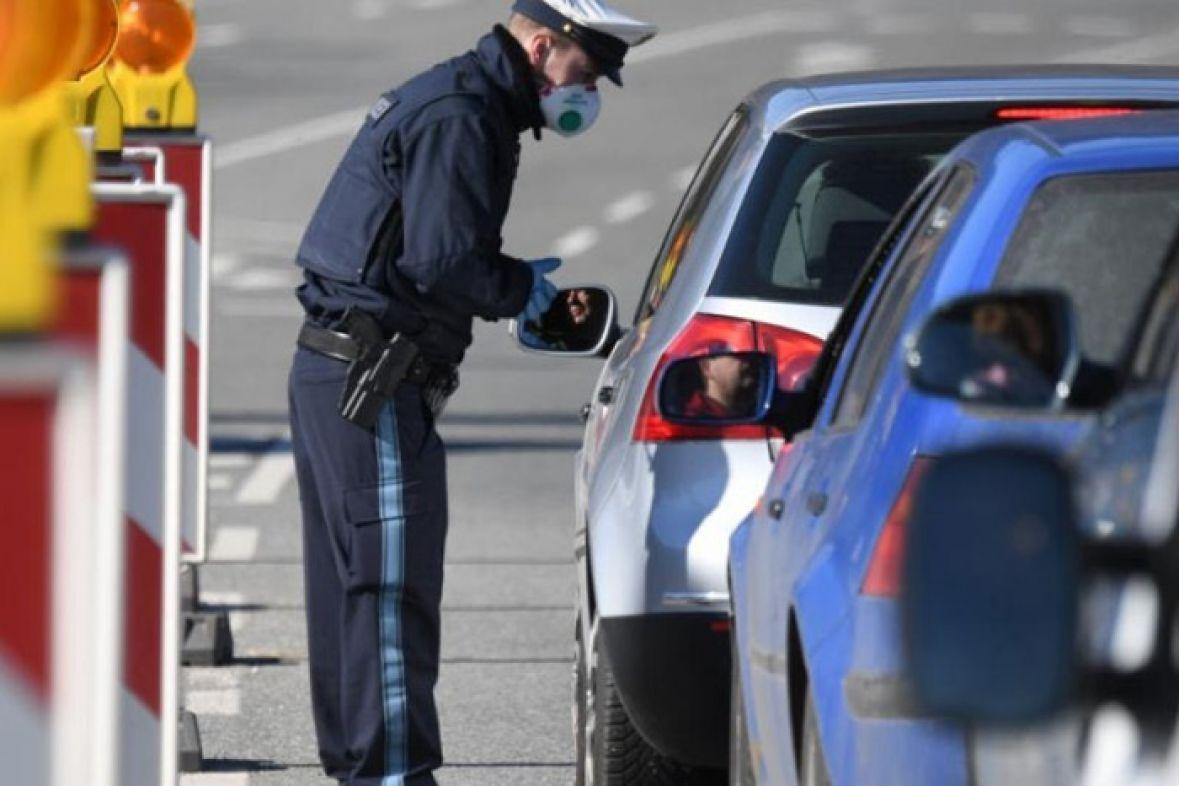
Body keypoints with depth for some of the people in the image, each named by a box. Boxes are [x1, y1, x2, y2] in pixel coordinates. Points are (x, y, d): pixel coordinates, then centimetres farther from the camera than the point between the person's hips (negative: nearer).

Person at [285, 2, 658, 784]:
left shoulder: (452, 102, 19)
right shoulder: (458, 117, -15)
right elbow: (443, 263, -23)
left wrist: (522, 296, 9)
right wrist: (524, 289, -5)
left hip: (336, 370, 11)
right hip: (373, 383, -11)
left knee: (353, 584, 14)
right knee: (392, 586, -9)